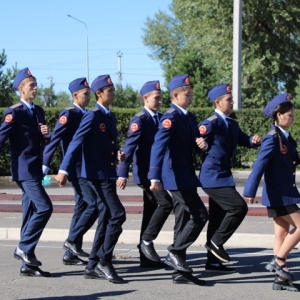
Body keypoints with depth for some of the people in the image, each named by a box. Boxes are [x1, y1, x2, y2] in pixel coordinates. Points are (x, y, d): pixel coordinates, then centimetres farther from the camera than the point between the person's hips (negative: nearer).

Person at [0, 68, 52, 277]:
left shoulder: (38, 111, 14)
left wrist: (46, 134, -1)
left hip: (36, 169, 8)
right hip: (24, 170, -8)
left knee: (31, 213, 8)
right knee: (44, 207, -17)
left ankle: (27, 265, 11)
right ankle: (24, 248, -5)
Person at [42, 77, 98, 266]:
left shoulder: (86, 115, 14)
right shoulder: (69, 114, -11)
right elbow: (55, 139, -17)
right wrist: (45, 165, -23)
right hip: (77, 170, -9)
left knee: (82, 208, 9)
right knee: (94, 204, -14)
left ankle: (71, 254, 14)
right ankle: (73, 240, -3)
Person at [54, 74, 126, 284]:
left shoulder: (111, 116, 14)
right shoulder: (92, 116, -11)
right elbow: (76, 143, -18)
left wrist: (118, 155, 2)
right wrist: (64, 170, -27)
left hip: (107, 175, 9)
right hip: (95, 175, -9)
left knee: (106, 218, 10)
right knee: (117, 215, -14)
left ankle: (93, 266, 16)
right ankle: (104, 260, -5)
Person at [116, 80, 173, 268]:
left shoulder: (161, 118, 13)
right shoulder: (139, 120, -11)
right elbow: (129, 147, -16)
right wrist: (122, 174, -21)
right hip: (146, 172, -8)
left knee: (151, 211, 9)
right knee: (166, 203, -19)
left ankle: (147, 257, 14)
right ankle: (146, 241, -8)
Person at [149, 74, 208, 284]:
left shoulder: (190, 117, 12)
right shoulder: (171, 118, -14)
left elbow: (193, 142, 20)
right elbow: (158, 147, -24)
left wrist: (202, 144, -6)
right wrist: (155, 178, -32)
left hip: (187, 175, 9)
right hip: (176, 176, -9)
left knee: (184, 222, 10)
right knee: (200, 215, -12)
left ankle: (180, 272, 14)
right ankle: (175, 253, -3)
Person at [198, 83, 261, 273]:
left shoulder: (232, 125, 13)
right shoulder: (211, 124, -13)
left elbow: (244, 140, 16)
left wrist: (254, 140, -1)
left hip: (223, 176, 9)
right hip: (214, 177, -9)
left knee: (218, 217, 11)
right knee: (239, 207, -17)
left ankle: (213, 261, 16)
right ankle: (216, 242, -5)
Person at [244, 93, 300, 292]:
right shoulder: (272, 138, -16)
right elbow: (260, 165, -21)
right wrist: (250, 191, -24)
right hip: (277, 194, -9)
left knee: (283, 233, 9)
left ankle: (281, 278, 11)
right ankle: (278, 262, -2)